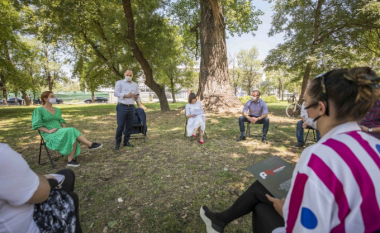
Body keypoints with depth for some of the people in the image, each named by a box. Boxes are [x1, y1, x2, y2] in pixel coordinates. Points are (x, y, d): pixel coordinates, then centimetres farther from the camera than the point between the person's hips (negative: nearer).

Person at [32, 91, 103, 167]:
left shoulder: (57, 110, 18)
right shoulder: (39, 110, 0)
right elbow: (36, 125, -7)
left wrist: (64, 127, -1)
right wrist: (49, 131, -19)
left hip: (60, 133, 6)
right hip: (50, 135, -6)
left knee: (73, 136, -28)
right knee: (71, 131, -31)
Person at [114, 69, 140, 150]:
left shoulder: (135, 85, 17)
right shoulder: (119, 83, 5)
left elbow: (138, 96, 18)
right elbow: (116, 93, -6)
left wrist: (137, 96, -5)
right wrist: (126, 95, -17)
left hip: (131, 107, 4)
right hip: (122, 107, -4)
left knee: (129, 126, 6)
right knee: (120, 126, -5)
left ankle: (126, 142, 17)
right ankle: (118, 143, 7)